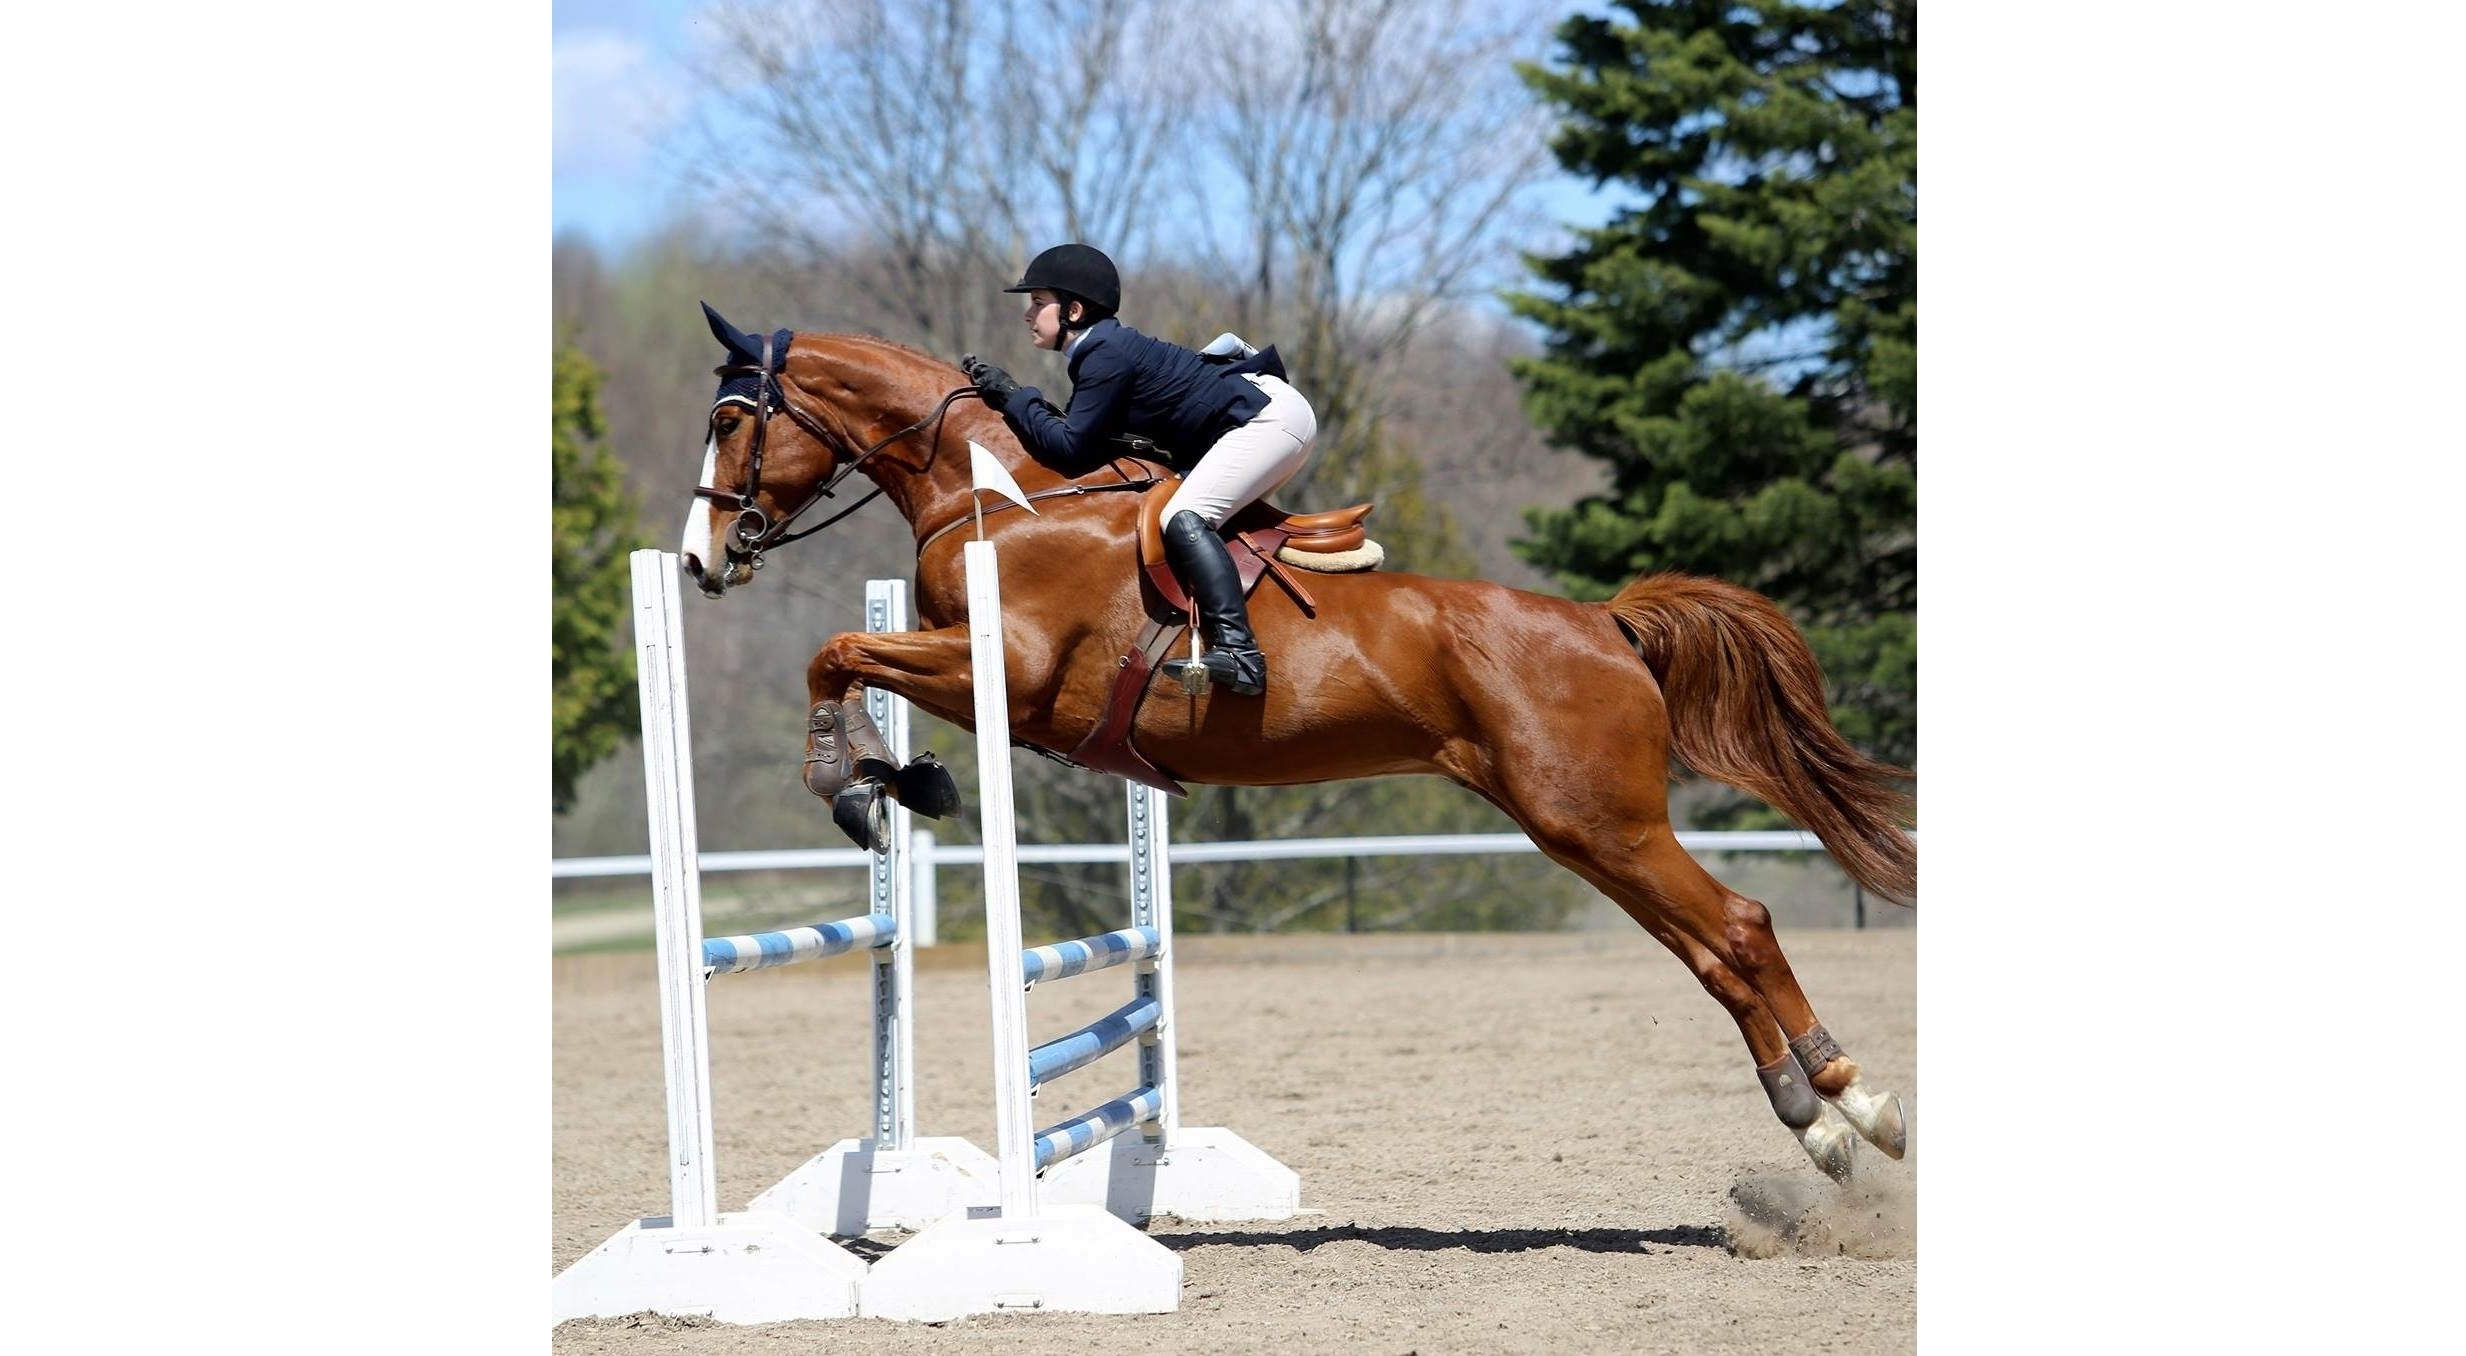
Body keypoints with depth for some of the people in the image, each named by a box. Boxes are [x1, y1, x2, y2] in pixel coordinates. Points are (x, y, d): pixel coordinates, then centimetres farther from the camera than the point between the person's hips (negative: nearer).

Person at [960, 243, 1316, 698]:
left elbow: (1070, 448, -16)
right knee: (1188, 519, 19)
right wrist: (1009, 399, 6)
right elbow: (1088, 444, 11)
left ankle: (1239, 652, -36)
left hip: (1270, 417, -11)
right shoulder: (1103, 350, 15)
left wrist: (1012, 397, -7)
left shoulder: (1107, 355, -15)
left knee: (1184, 519, -24)